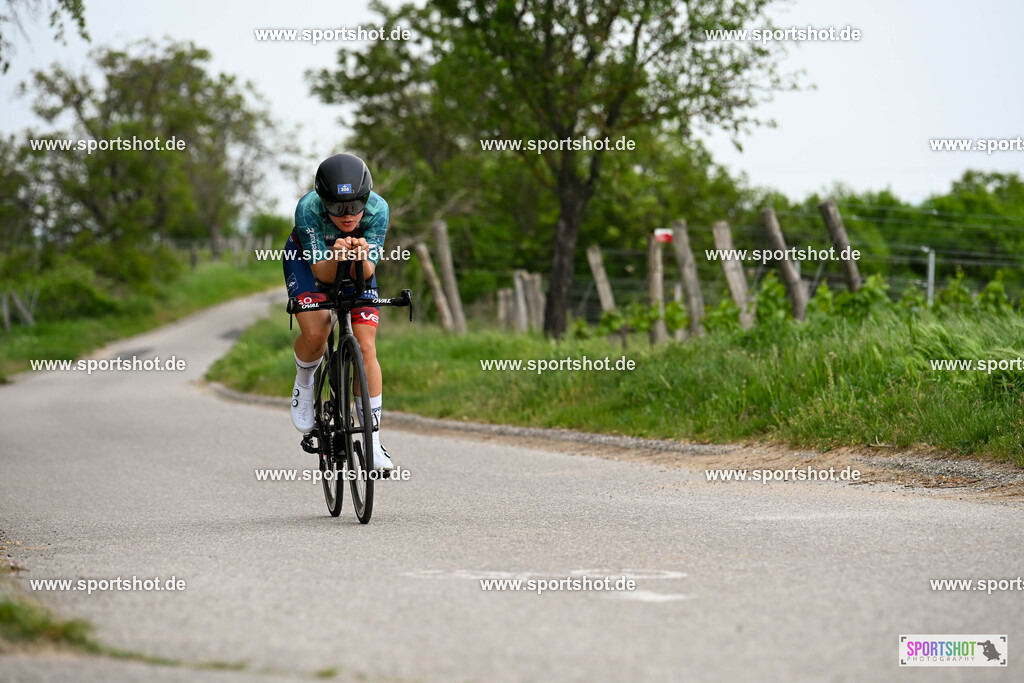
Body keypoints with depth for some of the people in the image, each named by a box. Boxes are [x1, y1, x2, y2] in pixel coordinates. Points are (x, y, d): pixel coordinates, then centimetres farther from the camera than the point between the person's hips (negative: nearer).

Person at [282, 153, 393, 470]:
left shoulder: (377, 209, -33)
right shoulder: (309, 208, -36)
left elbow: (363, 275, -30)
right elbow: (323, 274, -34)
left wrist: (362, 257, -52)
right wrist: (335, 255, -55)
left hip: (355, 267, 1)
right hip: (307, 260, -1)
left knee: (366, 347, -11)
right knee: (315, 334, -26)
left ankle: (373, 445, -5)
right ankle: (304, 382, 9)